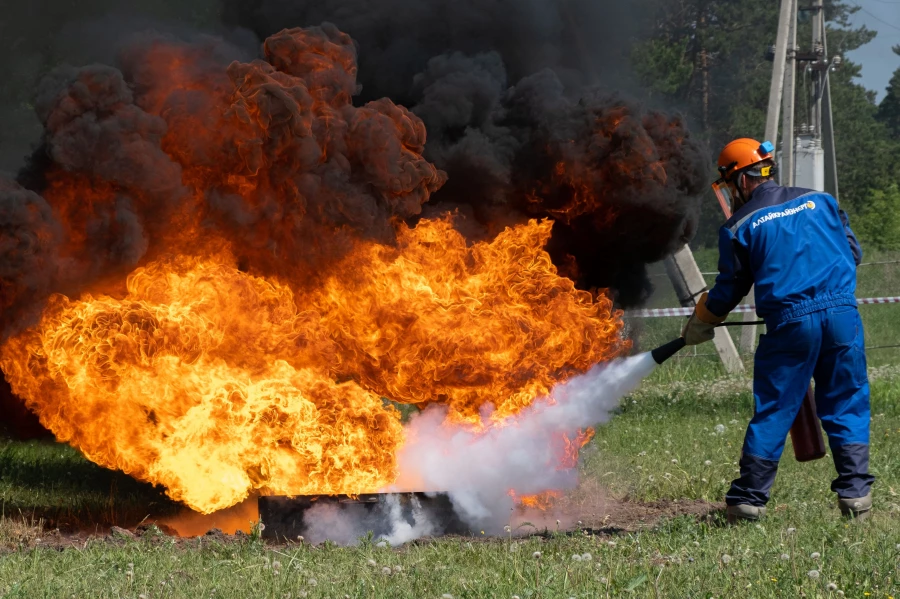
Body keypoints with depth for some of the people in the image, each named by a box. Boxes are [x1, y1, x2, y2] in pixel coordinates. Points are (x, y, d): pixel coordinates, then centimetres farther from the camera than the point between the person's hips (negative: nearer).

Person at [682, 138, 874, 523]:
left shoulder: (739, 227, 3)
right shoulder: (819, 201, 13)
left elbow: (728, 290, 9)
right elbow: (853, 253, 15)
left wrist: (699, 326, 25)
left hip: (789, 324, -2)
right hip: (843, 315, 2)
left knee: (772, 414, 6)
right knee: (847, 408, 10)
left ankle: (747, 501, 9)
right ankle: (855, 493, 2)